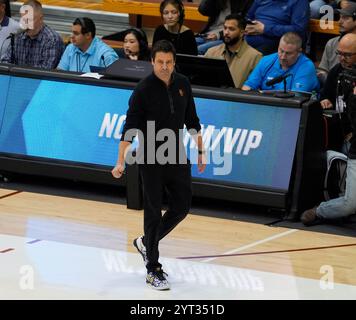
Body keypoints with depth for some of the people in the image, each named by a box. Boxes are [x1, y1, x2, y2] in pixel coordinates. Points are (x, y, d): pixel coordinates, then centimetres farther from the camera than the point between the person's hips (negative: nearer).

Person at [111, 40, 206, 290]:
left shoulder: (183, 84, 2)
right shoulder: (144, 90, -14)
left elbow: (192, 121, 13)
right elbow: (130, 128, -16)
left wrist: (200, 151, 14)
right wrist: (121, 162, -23)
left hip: (177, 157, 5)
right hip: (151, 160, -5)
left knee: (181, 207, 8)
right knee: (154, 213, -1)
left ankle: (146, 243, 31)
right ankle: (153, 270, 6)